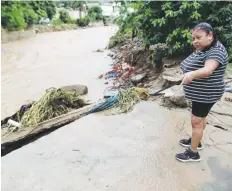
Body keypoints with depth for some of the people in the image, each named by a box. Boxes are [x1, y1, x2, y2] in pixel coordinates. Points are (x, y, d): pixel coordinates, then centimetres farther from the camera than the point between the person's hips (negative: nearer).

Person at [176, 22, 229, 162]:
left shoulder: (216, 51, -25)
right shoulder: (202, 50, 5)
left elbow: (208, 70, -45)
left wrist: (192, 74, -61)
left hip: (206, 94, -9)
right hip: (200, 92, 10)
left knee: (196, 121, -3)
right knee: (201, 118, 21)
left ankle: (193, 153, 8)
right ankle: (196, 141, 37)